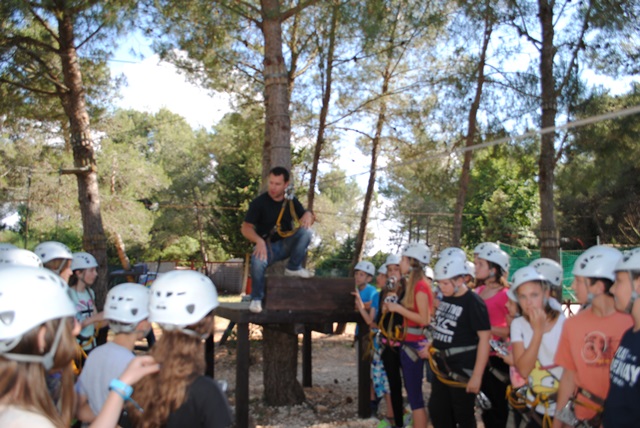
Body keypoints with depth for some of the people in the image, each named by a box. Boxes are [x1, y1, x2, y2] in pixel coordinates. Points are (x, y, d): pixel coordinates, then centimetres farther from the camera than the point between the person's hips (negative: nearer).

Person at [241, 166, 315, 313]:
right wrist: (259, 241, -35)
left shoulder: (291, 201, 4)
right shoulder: (259, 202, -8)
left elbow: (306, 222, 4)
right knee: (258, 261, -37)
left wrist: (308, 215, -22)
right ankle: (256, 298, -15)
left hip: (287, 244, 3)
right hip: (267, 245, -3)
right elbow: (245, 228, -14)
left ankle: (293, 268, -9)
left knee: (306, 232, -25)